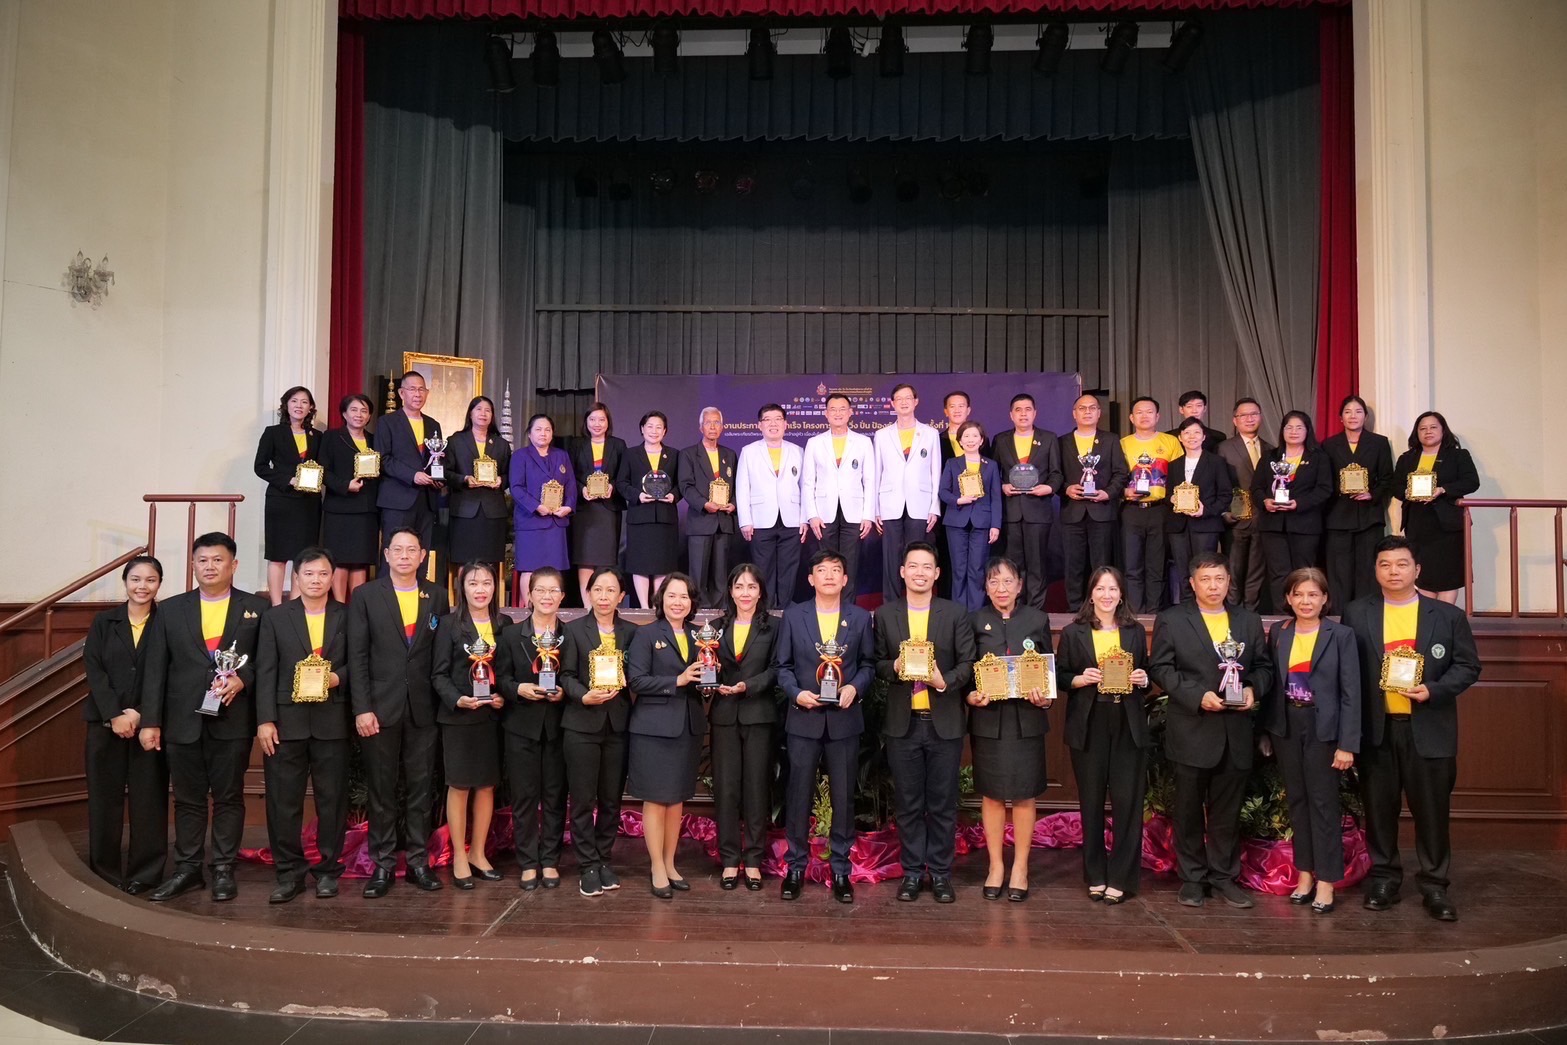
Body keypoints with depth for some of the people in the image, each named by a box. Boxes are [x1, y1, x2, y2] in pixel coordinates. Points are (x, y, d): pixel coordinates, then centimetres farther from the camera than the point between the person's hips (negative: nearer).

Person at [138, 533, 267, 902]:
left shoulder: (256, 608, 4)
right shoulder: (170, 610, 8)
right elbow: (155, 670, 5)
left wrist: (242, 679, -17)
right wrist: (150, 721, 0)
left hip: (232, 721, -2)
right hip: (183, 721, 2)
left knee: (229, 798, 5)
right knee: (187, 799, 10)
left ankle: (223, 870, 15)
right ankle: (187, 868, 21)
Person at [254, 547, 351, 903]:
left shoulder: (348, 617, 7)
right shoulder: (275, 618, 7)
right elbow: (265, 672, 2)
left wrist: (338, 677, -13)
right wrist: (265, 720, -5)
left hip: (332, 721, 0)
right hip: (287, 721, 0)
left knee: (332, 799, 5)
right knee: (283, 801, 3)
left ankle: (328, 869, 17)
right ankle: (289, 873, 14)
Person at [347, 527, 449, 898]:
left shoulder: (437, 596, 7)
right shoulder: (365, 596, 2)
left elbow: (442, 653, 7)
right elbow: (357, 656, -2)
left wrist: (443, 702, -1)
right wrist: (362, 709, -8)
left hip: (423, 709, 2)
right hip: (380, 708, -2)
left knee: (421, 787, 7)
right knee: (381, 790, 5)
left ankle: (418, 861, 17)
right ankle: (383, 864, 15)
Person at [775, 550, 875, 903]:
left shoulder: (860, 618, 6)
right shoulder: (793, 616, 4)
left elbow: (868, 664, 7)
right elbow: (783, 666, 5)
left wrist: (855, 687, -11)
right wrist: (796, 692, -11)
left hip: (844, 719, 0)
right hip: (804, 718, 0)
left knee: (843, 796, 6)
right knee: (798, 795, 4)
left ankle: (840, 870, 18)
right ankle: (796, 866, 18)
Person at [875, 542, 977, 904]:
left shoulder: (956, 614, 4)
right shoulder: (884, 615, 7)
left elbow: (968, 663, 0)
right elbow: (877, 664, 7)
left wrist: (945, 681, -18)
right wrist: (894, 668, -14)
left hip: (944, 722, -1)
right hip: (902, 724, 1)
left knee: (943, 803, 5)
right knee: (907, 804, 8)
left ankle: (940, 872, 17)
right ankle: (912, 871, 19)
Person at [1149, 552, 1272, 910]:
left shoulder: (1249, 621, 11)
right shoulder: (1171, 620, 0)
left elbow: (1263, 666, 13)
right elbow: (1160, 668, -6)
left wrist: (1254, 689, -8)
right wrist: (1198, 696, -16)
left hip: (1236, 732, 3)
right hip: (1191, 732, -3)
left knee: (1228, 809, 10)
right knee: (1189, 808, 6)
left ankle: (1224, 876, 22)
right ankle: (1192, 878, 18)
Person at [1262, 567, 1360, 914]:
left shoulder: (1341, 635, -5)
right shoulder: (1278, 633, 5)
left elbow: (1351, 692, -7)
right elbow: (1271, 684, 7)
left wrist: (1347, 744, -11)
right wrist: (1265, 731, 3)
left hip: (1323, 728, -3)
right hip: (1286, 727, 4)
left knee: (1323, 802, 1)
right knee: (1297, 800, 10)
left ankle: (1326, 882, 9)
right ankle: (1305, 874, 21)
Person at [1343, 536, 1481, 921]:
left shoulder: (1448, 615, 4)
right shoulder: (1356, 614, 4)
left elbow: (1467, 665, 3)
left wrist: (1434, 690, -15)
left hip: (1428, 729, -1)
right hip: (1375, 729, 1)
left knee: (1432, 809, 5)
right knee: (1379, 808, 9)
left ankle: (1435, 885, 18)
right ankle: (1384, 878, 22)